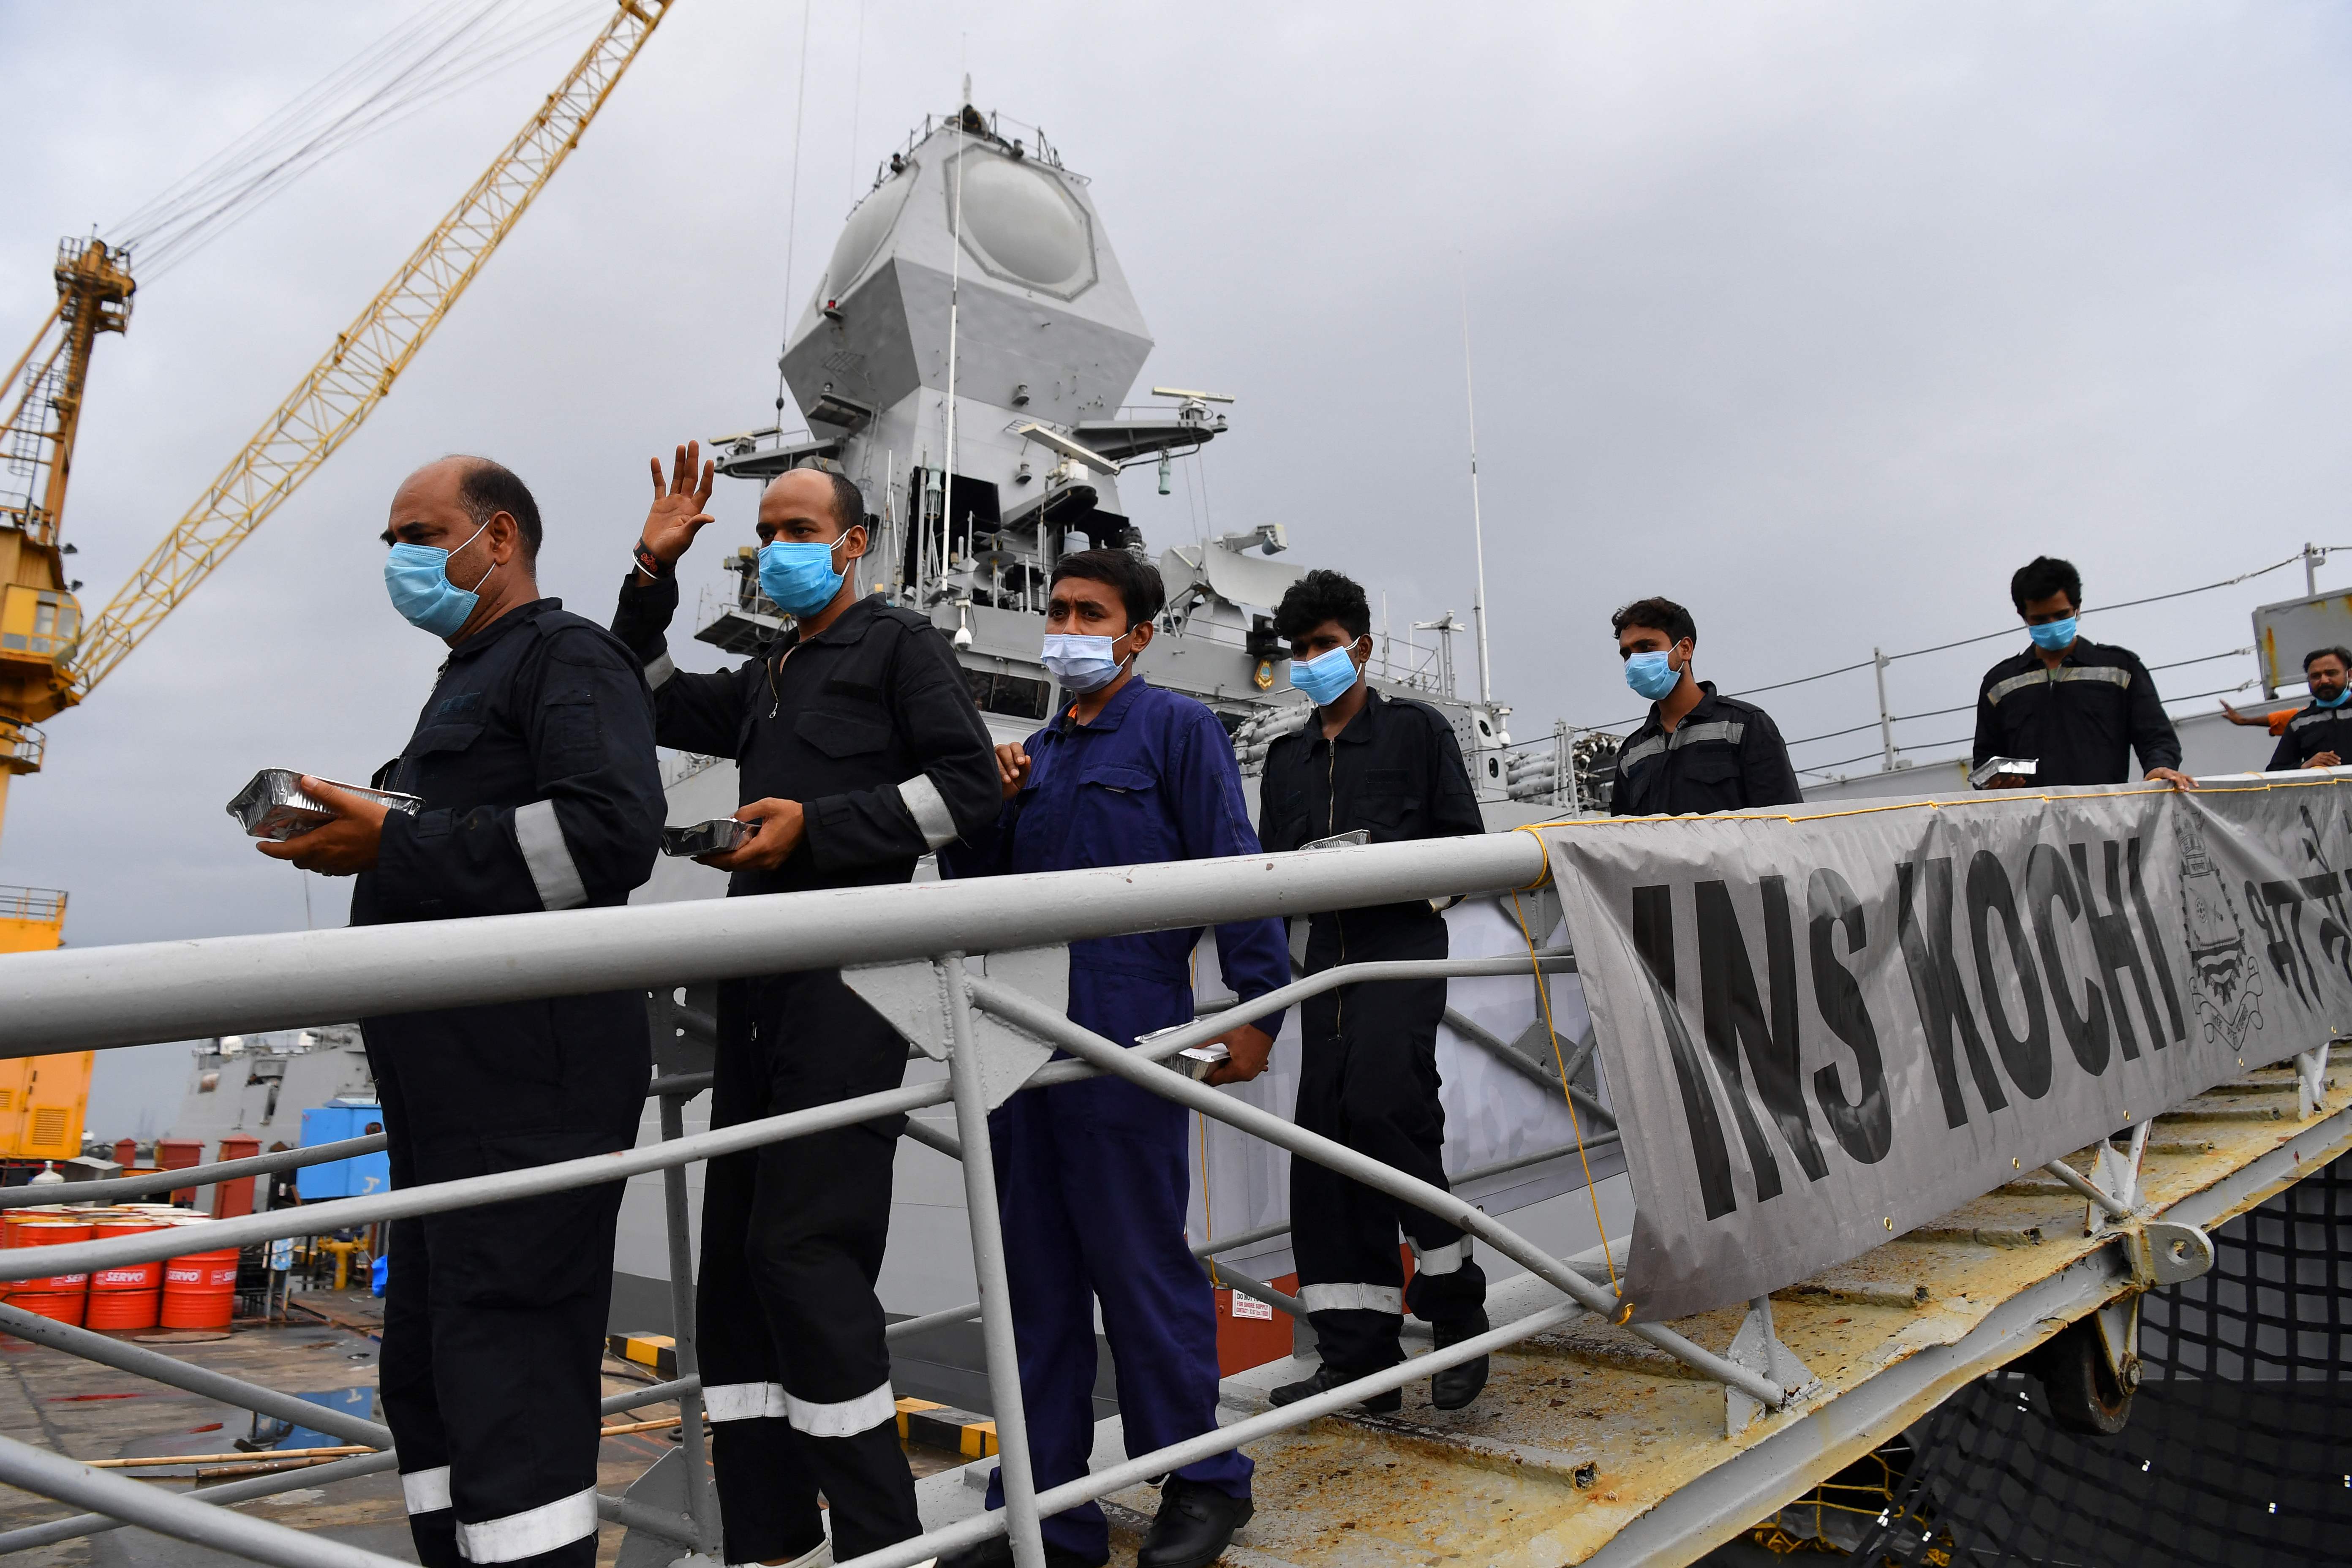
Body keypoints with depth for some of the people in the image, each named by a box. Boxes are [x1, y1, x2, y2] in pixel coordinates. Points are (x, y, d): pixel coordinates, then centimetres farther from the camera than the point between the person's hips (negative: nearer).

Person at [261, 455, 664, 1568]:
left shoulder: (567, 656, -3)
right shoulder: (468, 681, 27)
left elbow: (612, 835, -21)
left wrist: (398, 845, -17)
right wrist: (359, 840, 11)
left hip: (530, 1082, -10)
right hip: (453, 1092, 10)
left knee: (504, 1381, -9)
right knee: (425, 1379, 15)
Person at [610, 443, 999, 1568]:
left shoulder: (899, 644, 4)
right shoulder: (763, 680, 26)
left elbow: (967, 784, -7)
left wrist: (815, 828, -13)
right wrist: (653, 575, 17)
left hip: (851, 978, -8)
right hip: (760, 987, 8)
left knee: (801, 1246, -12)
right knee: (735, 1259, 7)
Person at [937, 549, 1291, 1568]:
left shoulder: (1176, 728, 1)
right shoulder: (1039, 750, 19)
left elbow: (1233, 867, -7)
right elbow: (978, 888, 20)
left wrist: (1256, 1006, -13)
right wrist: (987, 802, 2)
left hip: (1126, 1038, -7)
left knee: (1140, 1264, 1)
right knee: (1036, 1272, 12)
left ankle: (1203, 1484, 21)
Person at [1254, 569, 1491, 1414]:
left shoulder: (1417, 728, 9)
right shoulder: (1287, 756, 22)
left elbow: (1465, 842, 2)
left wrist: (1379, 857, -13)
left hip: (1403, 940, -5)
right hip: (1328, 949, 5)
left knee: (1383, 1100, -23)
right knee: (1326, 1132, -2)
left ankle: (1452, 1297, -3)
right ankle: (1360, 1352, 4)